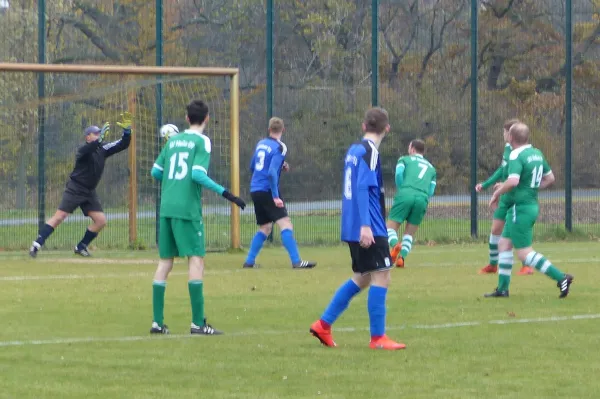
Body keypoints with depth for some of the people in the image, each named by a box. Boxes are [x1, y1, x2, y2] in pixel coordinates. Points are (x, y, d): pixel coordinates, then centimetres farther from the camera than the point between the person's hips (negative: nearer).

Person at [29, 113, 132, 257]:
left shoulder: (102, 149, 5)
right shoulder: (84, 150, -13)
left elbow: (123, 145, 2)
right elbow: (88, 149, -37)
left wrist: (127, 130, -14)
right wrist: (101, 138, -48)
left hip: (89, 192, 7)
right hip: (75, 189, -7)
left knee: (101, 221, 0)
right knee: (59, 217, -14)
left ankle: (81, 247, 13)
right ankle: (37, 244, -14)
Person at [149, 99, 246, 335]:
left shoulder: (173, 140, 14)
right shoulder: (201, 141, -4)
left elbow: (156, 171, 17)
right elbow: (198, 174, -16)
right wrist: (224, 193, -16)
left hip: (166, 208, 6)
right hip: (188, 209, -6)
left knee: (165, 261, 10)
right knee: (196, 258, -5)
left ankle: (157, 322, 10)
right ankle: (197, 323, -12)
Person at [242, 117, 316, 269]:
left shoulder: (261, 144, 11)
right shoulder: (279, 148, -10)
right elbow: (272, 173, -21)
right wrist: (275, 197, -20)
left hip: (255, 191, 8)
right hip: (267, 191, -8)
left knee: (265, 228, 19)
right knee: (285, 224, -12)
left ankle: (249, 261, 19)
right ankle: (296, 261, -22)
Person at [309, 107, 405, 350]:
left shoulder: (354, 150, 15)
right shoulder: (370, 152, -11)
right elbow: (363, 188, -20)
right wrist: (365, 225, -25)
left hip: (353, 229, 9)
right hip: (370, 230, -9)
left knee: (362, 278, 17)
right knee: (381, 277, -6)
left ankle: (323, 325, 18)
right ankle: (378, 338, -7)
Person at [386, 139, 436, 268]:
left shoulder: (405, 159, 18)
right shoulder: (431, 167, 29)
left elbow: (399, 173, -2)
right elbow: (431, 191, 17)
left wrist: (401, 190, 9)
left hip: (406, 195, -3)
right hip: (422, 199, 3)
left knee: (391, 227, 1)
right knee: (409, 234, 15)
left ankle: (395, 245, -30)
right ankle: (401, 257, -5)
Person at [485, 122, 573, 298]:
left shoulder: (516, 155, -17)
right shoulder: (537, 153, 9)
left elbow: (513, 181, -32)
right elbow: (550, 178, 19)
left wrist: (497, 194, -17)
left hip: (520, 208, -9)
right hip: (532, 204, 9)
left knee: (524, 253, -7)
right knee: (504, 244, 16)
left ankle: (561, 277, -14)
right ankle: (502, 288, 19)